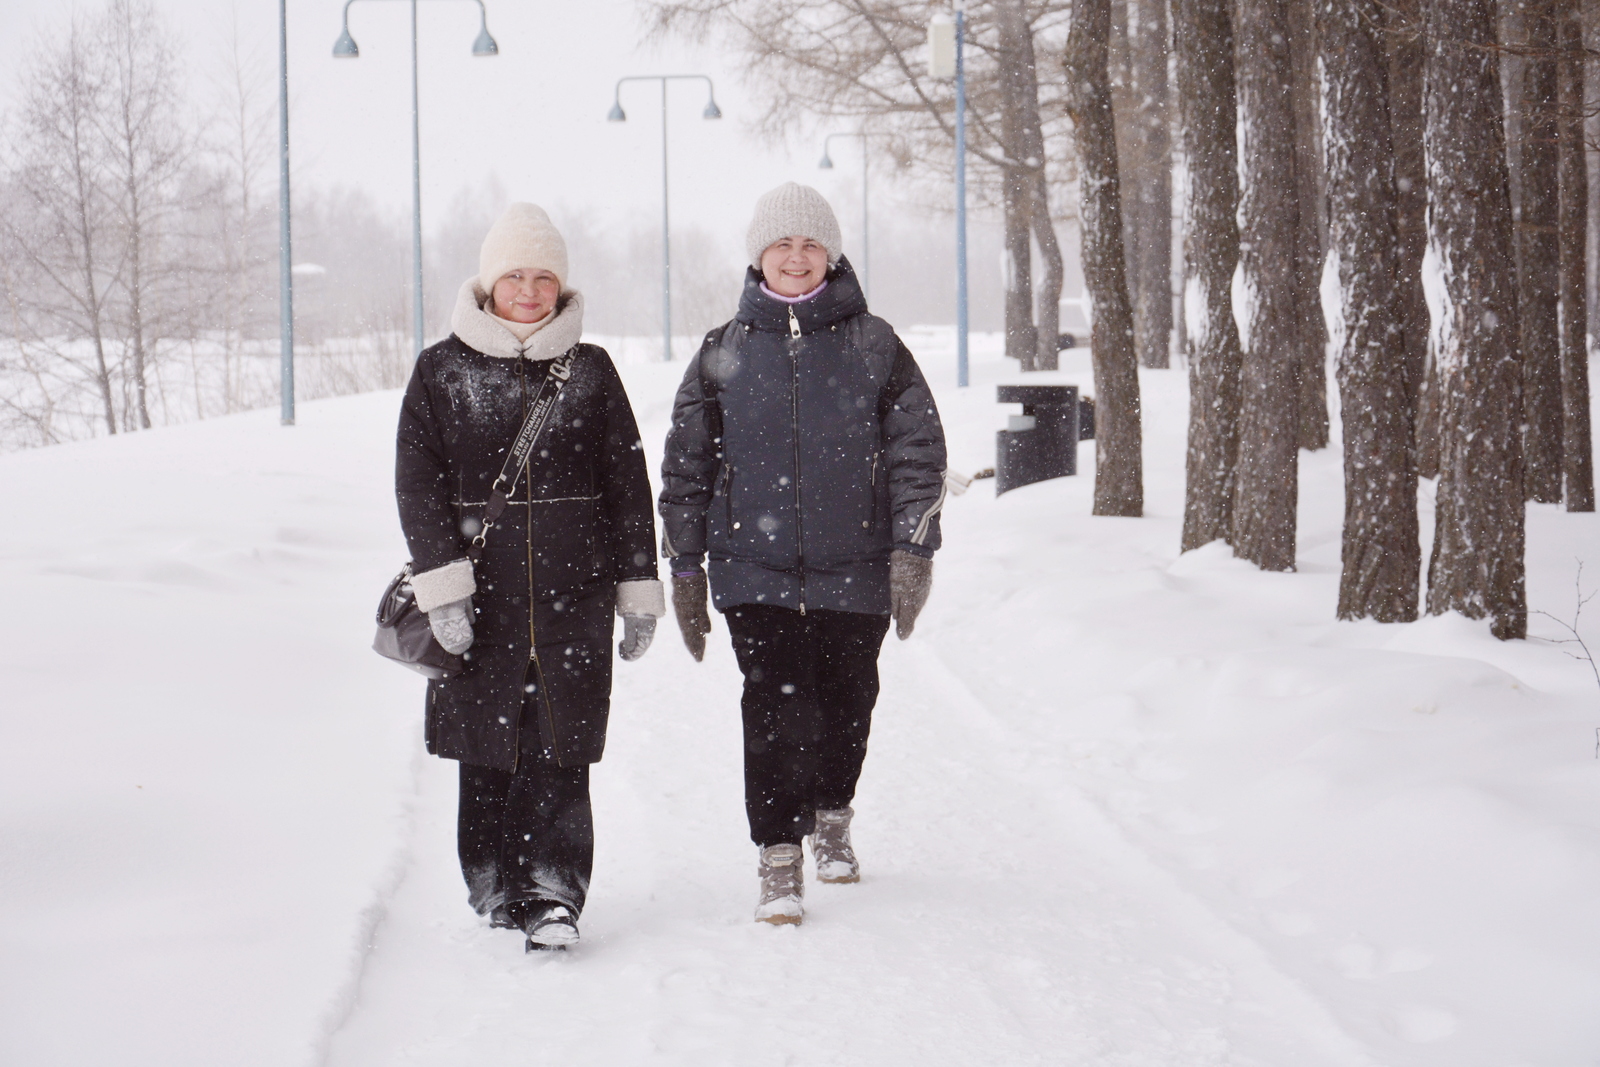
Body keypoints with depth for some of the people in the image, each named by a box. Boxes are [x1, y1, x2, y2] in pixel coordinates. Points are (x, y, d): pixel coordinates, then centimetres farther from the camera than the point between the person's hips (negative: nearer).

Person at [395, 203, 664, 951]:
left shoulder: (590, 371, 8)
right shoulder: (442, 372, 5)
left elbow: (627, 486, 11)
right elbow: (418, 483, 0)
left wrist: (638, 590, 9)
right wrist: (441, 583, -10)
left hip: (573, 590, 0)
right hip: (483, 590, 0)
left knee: (561, 748, -6)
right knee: (487, 749, 5)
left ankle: (554, 893, -5)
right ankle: (495, 884, 18)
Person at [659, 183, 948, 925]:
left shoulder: (872, 347, 2)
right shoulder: (724, 354, 5)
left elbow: (917, 449, 3)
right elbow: (687, 466, 11)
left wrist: (913, 551, -5)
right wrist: (684, 567, 8)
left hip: (854, 569, 1)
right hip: (756, 570, -1)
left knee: (846, 705, 12)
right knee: (777, 709, -12)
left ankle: (832, 818, 37)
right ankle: (779, 863, -7)